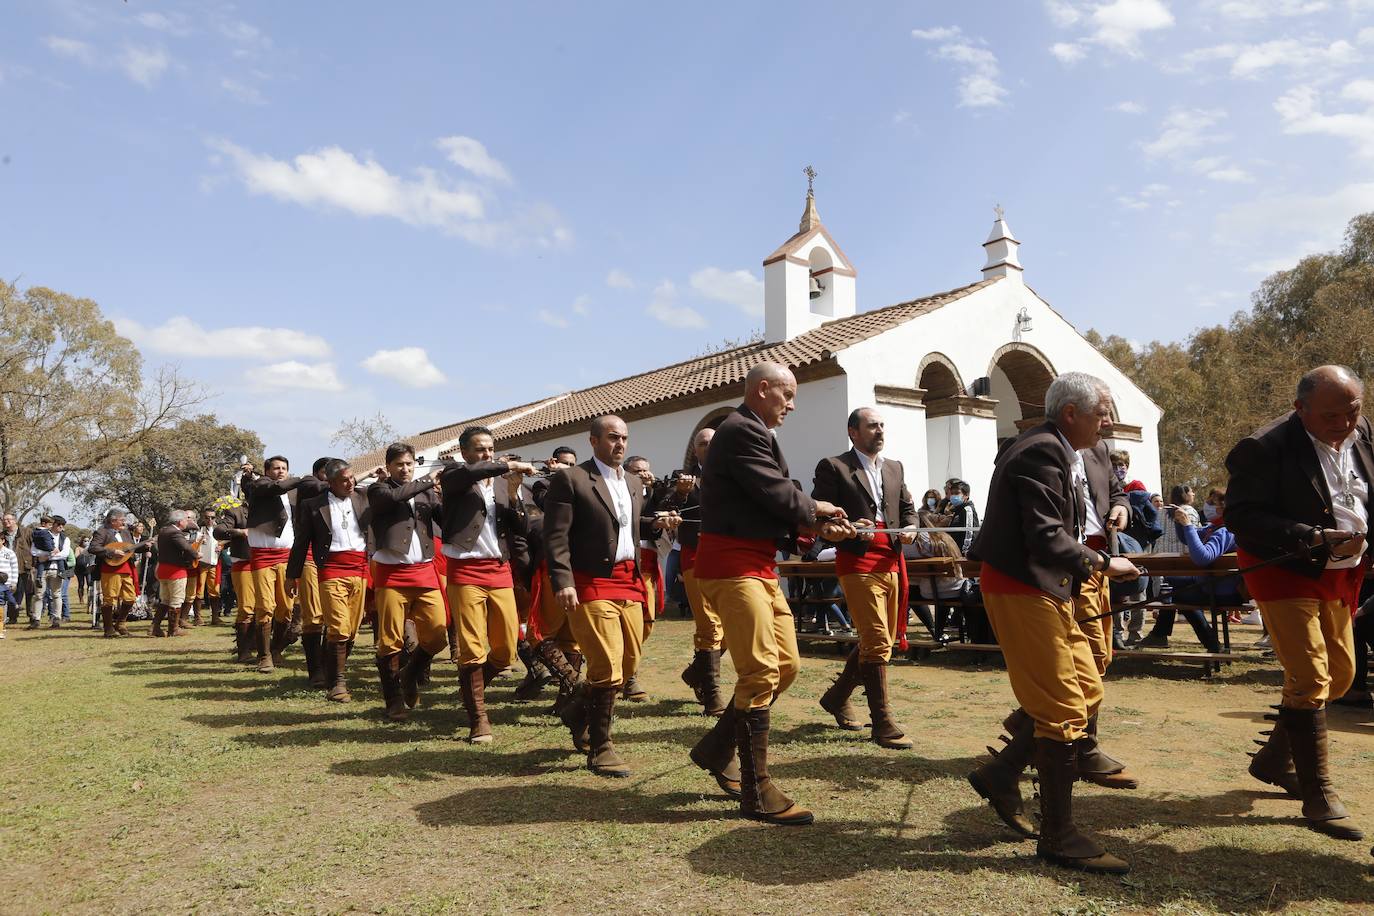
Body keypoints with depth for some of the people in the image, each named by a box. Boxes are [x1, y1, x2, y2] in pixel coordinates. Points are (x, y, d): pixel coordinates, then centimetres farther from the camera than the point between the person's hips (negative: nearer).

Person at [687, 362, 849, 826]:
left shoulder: (753, 432, 18)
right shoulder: (742, 431, -14)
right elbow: (778, 495, -18)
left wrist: (815, 526, 3)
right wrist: (815, 508, 1)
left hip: (758, 566, 10)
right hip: (732, 564, -10)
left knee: (785, 665, 12)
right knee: (760, 672, -9)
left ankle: (717, 749, 25)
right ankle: (757, 794, 1)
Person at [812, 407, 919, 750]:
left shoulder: (894, 467, 17)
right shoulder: (833, 467, -3)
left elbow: (908, 507, 23)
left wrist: (910, 527, 2)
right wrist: (848, 528, -22)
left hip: (891, 563, 7)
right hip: (858, 563, -7)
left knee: (880, 642, 15)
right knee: (877, 642, -9)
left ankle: (837, 696, 34)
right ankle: (882, 723, 0)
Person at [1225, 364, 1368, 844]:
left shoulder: (1360, 432, 1)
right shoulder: (1267, 448, -21)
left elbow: (1366, 496, 16)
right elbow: (1239, 515, -22)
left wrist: (1363, 539, -2)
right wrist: (1313, 539, -29)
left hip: (1339, 575, 8)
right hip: (1286, 573, -8)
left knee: (1339, 674, 15)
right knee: (1309, 678, -9)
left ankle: (1274, 759, 33)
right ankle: (1319, 798, 3)